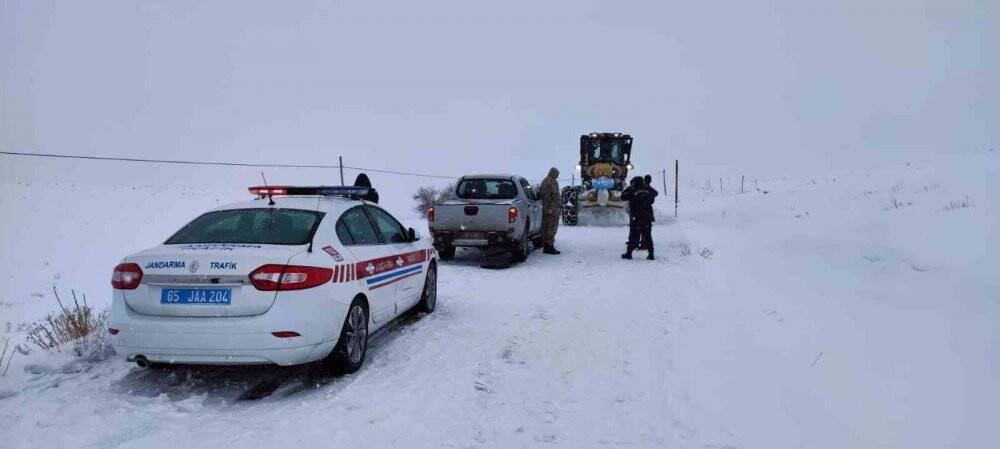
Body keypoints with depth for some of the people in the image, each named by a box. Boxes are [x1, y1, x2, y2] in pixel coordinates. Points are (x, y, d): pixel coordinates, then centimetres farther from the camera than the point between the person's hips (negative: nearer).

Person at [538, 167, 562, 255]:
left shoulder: (544, 182, 16)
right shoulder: (553, 182, -13)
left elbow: (540, 194, 22)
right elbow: (556, 196, -18)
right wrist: (560, 207, -13)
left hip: (545, 209, 9)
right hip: (553, 209, -9)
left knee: (545, 227, 11)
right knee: (552, 227, -7)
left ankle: (546, 246, 16)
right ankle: (550, 245, -8)